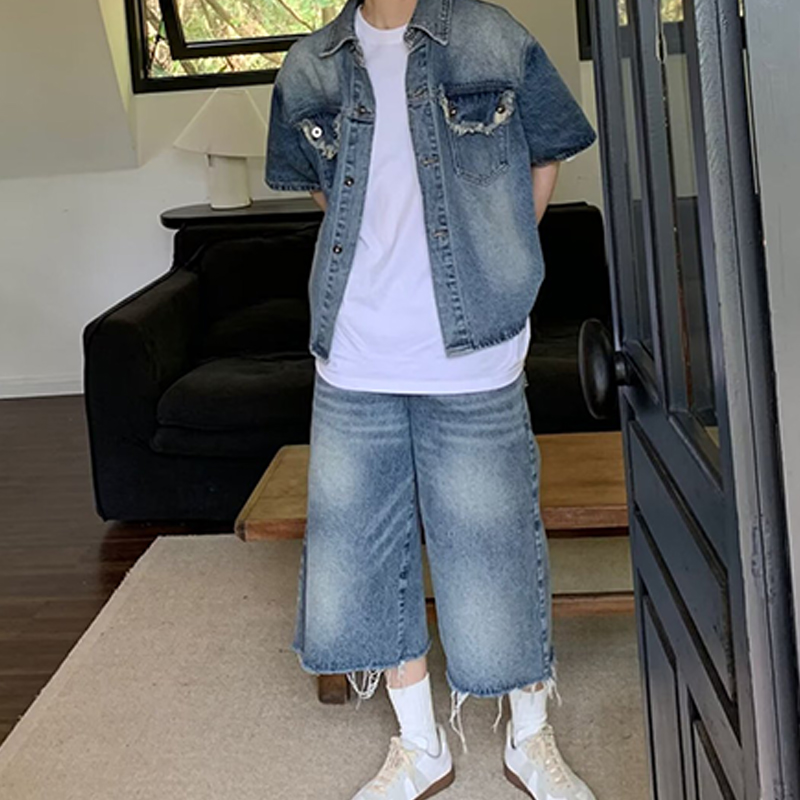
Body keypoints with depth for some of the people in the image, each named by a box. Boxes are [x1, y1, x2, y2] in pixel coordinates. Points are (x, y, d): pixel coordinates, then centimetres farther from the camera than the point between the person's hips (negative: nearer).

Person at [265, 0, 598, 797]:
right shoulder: (308, 68, 5)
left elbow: (546, 157, 11)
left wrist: (493, 266, 9)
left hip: (471, 363, -3)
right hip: (352, 364, 3)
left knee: (493, 552, 5)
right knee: (356, 552, 10)